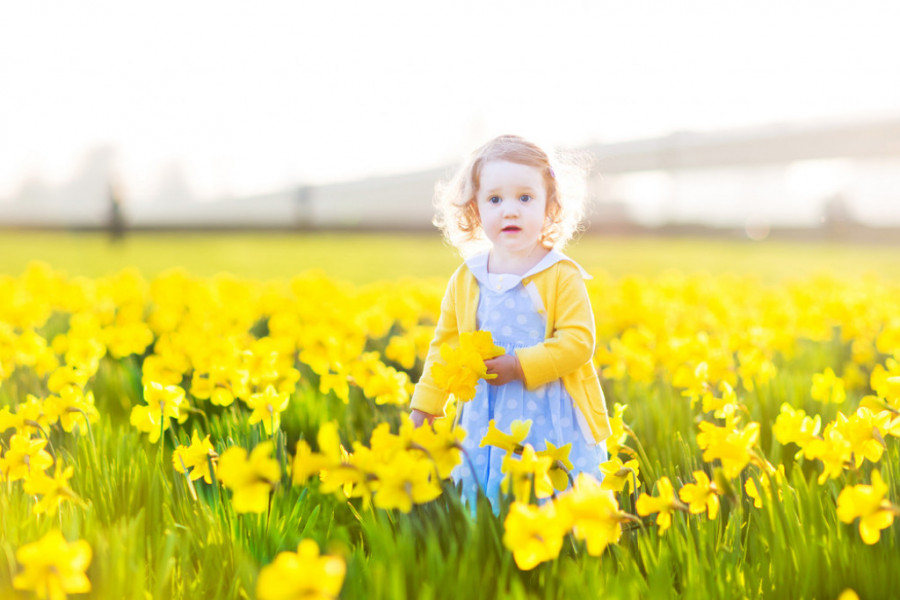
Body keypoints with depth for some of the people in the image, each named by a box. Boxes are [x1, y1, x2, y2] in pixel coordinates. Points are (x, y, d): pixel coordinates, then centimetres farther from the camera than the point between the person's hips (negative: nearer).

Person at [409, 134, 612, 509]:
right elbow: (445, 345, 12)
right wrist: (424, 409, 10)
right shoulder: (465, 281, 4)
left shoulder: (562, 277, -7)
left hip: (553, 424, -3)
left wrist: (519, 366, -20)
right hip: (486, 424, 3)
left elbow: (578, 342, -13)